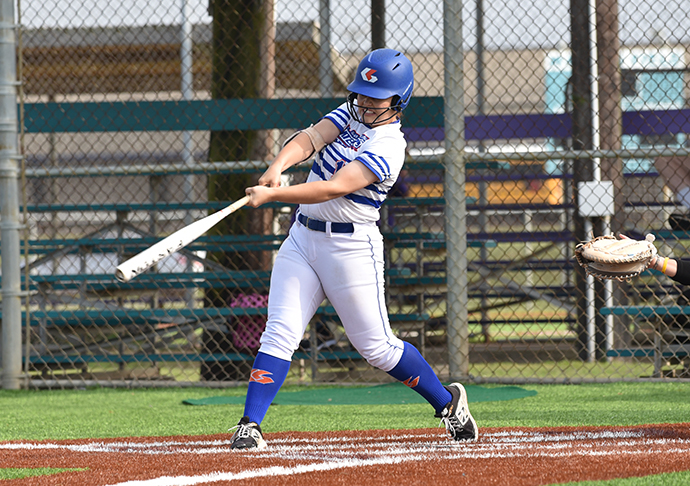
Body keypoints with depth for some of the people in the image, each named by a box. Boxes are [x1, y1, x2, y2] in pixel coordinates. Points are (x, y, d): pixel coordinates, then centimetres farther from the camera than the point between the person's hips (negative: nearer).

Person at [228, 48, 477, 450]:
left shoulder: (388, 148, -17)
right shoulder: (351, 114, 7)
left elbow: (333, 189, -28)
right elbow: (310, 139, -10)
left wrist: (272, 195, -35)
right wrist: (277, 167, -31)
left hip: (352, 247, -6)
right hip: (302, 239, 6)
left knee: (376, 345, 2)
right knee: (280, 332, -8)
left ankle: (447, 401, 23)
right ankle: (249, 426, -13)